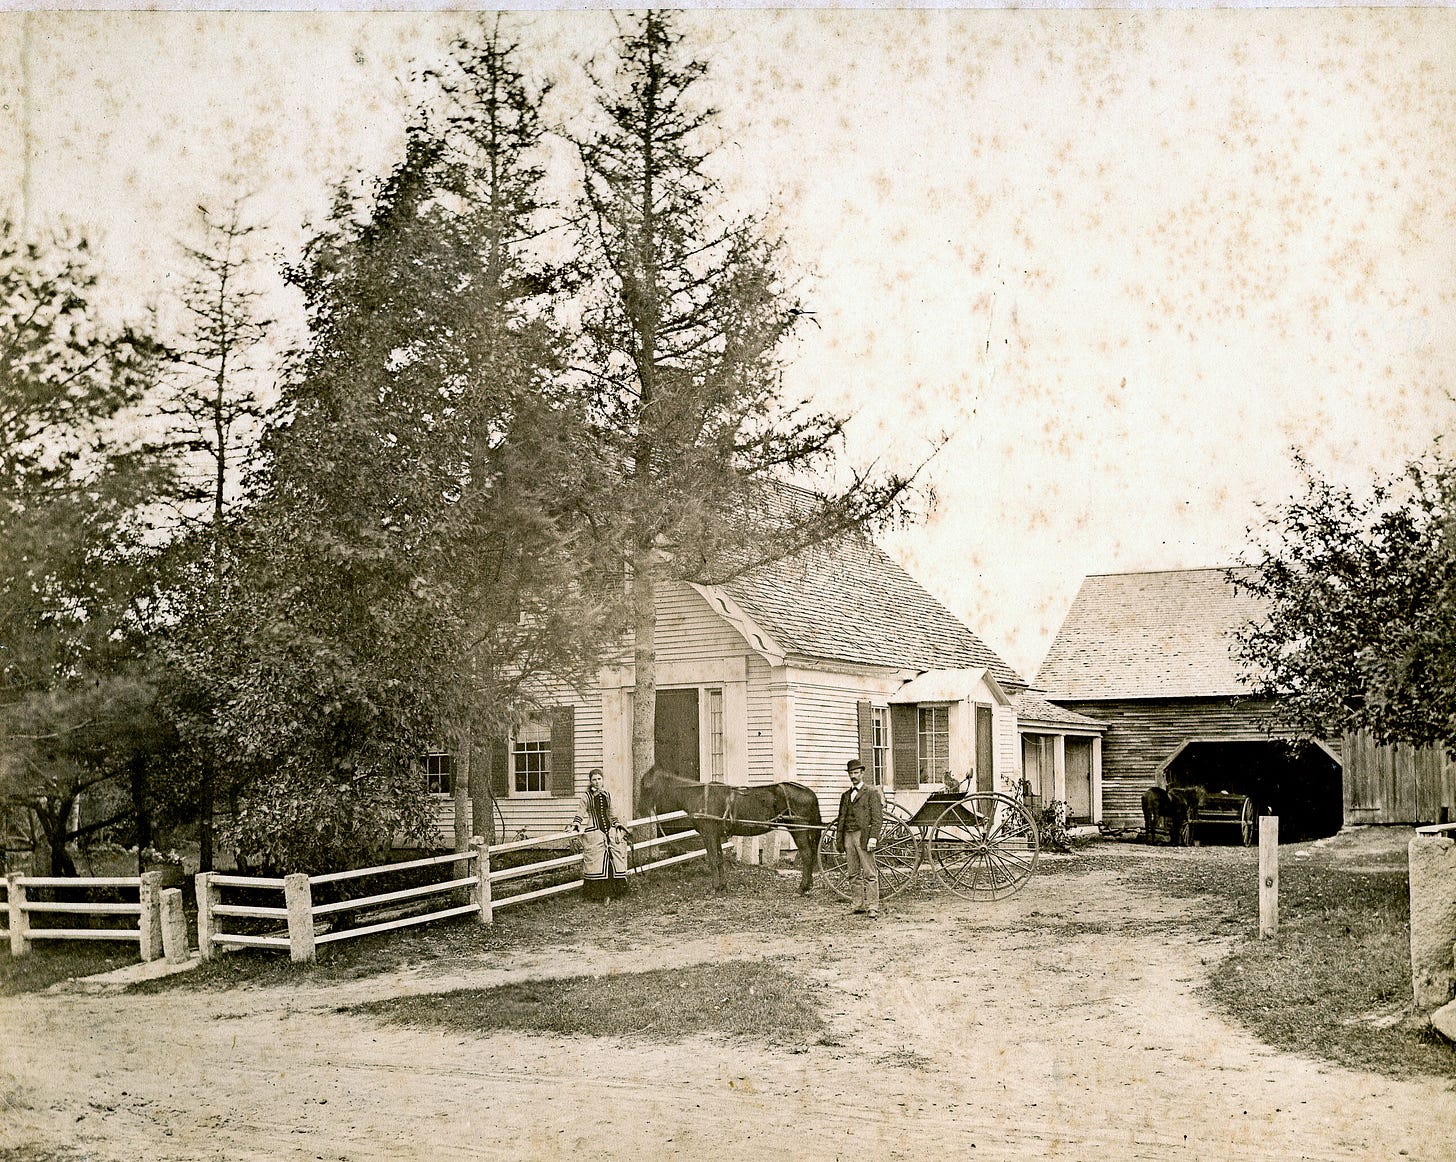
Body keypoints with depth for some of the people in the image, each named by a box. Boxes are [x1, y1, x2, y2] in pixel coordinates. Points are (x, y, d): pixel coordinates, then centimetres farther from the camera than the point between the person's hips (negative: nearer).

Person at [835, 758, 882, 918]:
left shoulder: (872, 792, 0)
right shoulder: (846, 795, 19)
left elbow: (877, 818, -7)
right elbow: (841, 819, 20)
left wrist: (873, 837, -16)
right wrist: (838, 839, 11)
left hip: (863, 836, -6)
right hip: (848, 837, 6)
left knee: (870, 873, -6)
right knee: (854, 874, 8)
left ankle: (873, 907, -7)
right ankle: (859, 904, 14)